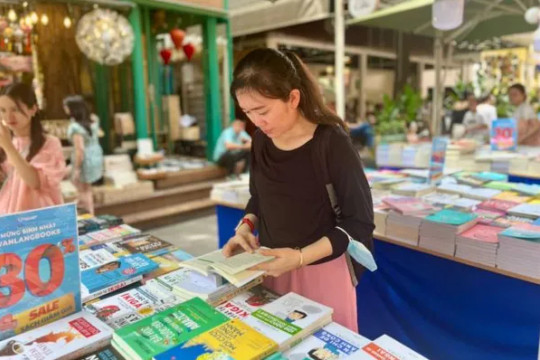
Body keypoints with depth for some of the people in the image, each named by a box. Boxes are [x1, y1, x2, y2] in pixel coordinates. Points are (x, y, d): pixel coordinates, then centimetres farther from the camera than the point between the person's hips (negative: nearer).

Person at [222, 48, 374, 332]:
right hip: (271, 267, 5)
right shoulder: (261, 141, -3)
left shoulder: (331, 143, -19)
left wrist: (300, 257, -23)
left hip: (322, 273, -4)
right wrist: (245, 226, -6)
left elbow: (360, 223, -15)